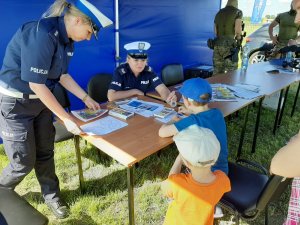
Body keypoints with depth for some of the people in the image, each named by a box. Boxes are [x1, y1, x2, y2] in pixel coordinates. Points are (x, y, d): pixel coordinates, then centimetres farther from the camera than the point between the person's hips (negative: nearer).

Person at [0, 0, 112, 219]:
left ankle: (51, 196, 33)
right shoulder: (42, 34, -28)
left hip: (39, 100, 8)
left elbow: (62, 75, 10)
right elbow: (36, 84, -27)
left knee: (45, 152, 13)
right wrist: (66, 118, -22)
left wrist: (86, 98, 9)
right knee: (24, 162, 3)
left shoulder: (66, 40, 0)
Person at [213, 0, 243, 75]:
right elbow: (238, 29, -11)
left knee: (217, 73, 6)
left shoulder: (219, 13, 19)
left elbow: (215, 32, 15)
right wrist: (239, 37, 8)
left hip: (218, 45, 5)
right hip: (230, 46, -5)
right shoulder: (238, 12, 3)